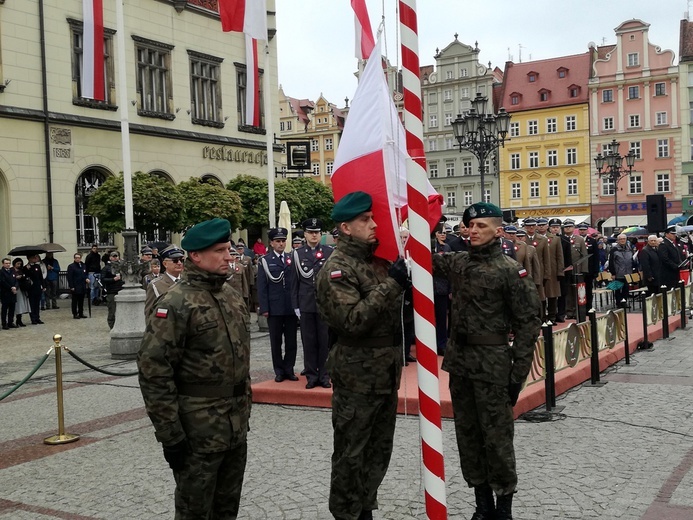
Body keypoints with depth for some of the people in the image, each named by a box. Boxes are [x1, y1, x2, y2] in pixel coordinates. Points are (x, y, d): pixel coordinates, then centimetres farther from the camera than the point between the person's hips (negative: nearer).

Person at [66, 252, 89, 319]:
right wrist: (71, 287, -15)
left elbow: (86, 274, 23)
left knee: (81, 301, 11)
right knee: (75, 301, 2)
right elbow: (69, 278, -10)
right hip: (75, 288, -6)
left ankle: (81, 313, 19)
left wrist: (87, 278, 0)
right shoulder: (71, 266, -6)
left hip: (82, 287, 6)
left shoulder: (83, 265, 12)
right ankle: (75, 314, 7)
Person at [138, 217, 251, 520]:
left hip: (237, 427, 7)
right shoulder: (177, 304, -15)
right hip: (198, 431, -7)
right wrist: (170, 434, -19)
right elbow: (153, 370, -19)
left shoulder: (232, 296, 10)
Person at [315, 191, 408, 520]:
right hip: (357, 376, -8)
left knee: (379, 449, 18)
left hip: (386, 373, 8)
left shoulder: (379, 260, 11)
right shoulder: (336, 269, -14)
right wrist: (391, 285, -27)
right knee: (351, 453, 3)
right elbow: (352, 320, -26)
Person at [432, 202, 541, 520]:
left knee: (496, 435, 2)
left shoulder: (510, 270, -9)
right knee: (467, 433, 12)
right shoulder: (457, 263, 7)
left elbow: (528, 322, -9)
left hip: (492, 361, -6)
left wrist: (518, 372, -11)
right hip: (459, 358, 6)